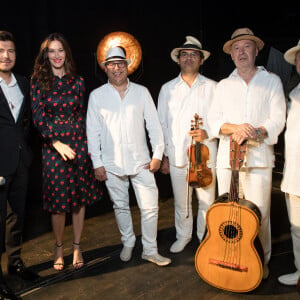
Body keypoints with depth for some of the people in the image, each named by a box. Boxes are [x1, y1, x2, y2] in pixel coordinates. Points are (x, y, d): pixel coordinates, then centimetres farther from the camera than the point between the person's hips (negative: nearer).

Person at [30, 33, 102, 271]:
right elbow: (38, 117, -8)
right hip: (53, 146, -2)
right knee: (58, 200, 4)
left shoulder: (77, 81, 6)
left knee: (80, 198, 8)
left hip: (79, 144, 2)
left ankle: (77, 247, 25)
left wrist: (89, 143, 5)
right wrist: (58, 143, -21)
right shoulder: (38, 82, -1)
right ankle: (59, 247, 26)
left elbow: (83, 114, 10)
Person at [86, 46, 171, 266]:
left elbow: (154, 124, 4)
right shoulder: (97, 96, 1)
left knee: (150, 207, 0)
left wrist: (157, 154, -1)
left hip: (141, 162, 0)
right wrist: (97, 163, -2)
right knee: (120, 207, 14)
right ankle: (128, 243, 34)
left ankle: (150, 250, 17)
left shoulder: (141, 92, 4)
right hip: (112, 164, 0)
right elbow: (92, 131, 1)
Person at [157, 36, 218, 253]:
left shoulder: (212, 87, 6)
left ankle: (205, 238, 28)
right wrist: (163, 155, 7)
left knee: (207, 200, 6)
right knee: (181, 202, 10)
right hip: (177, 155, 1)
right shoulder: (168, 89, 9)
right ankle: (183, 236, 32)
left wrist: (208, 133, -14)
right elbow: (162, 123, 10)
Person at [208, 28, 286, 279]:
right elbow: (213, 120, 5)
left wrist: (254, 133, -20)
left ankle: (262, 260, 23)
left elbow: (277, 119, -2)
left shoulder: (272, 81, 9)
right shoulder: (224, 85, 15)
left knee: (260, 213, 0)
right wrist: (234, 128, -15)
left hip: (259, 156, -2)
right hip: (227, 157, 2)